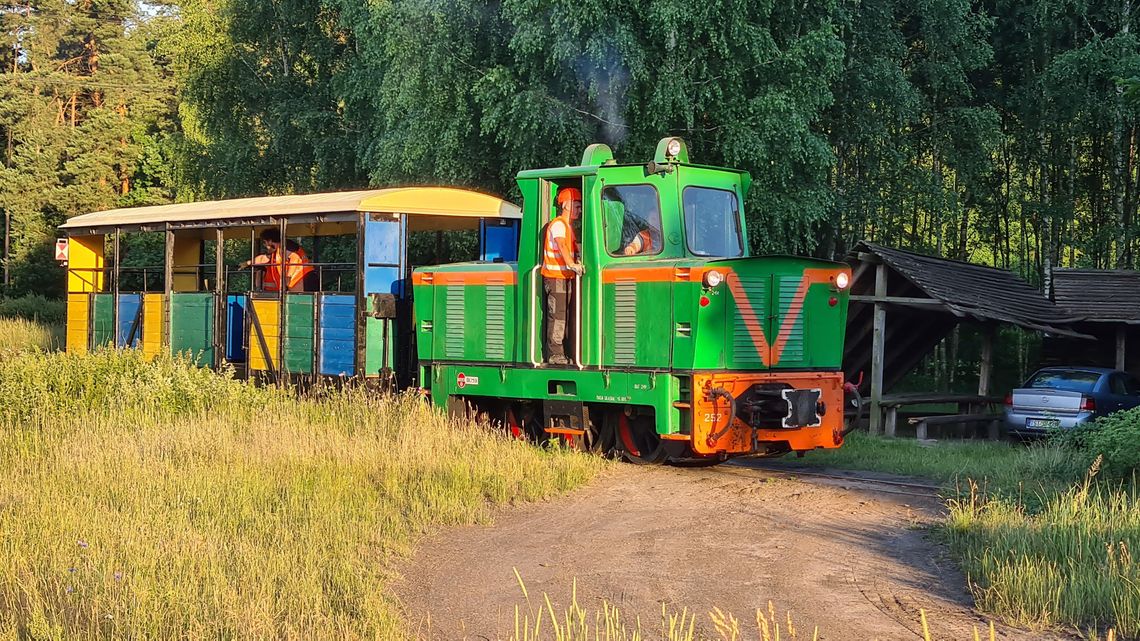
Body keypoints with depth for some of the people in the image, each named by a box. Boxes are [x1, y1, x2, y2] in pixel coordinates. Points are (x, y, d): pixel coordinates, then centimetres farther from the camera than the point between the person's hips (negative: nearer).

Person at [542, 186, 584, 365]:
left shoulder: (569, 226, 19)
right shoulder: (558, 225, -13)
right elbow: (561, 245, -30)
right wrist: (572, 265, -45)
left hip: (565, 277, 10)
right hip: (555, 277, -10)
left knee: (564, 315, 12)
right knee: (557, 316, -9)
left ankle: (560, 353, 18)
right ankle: (555, 354, -7)